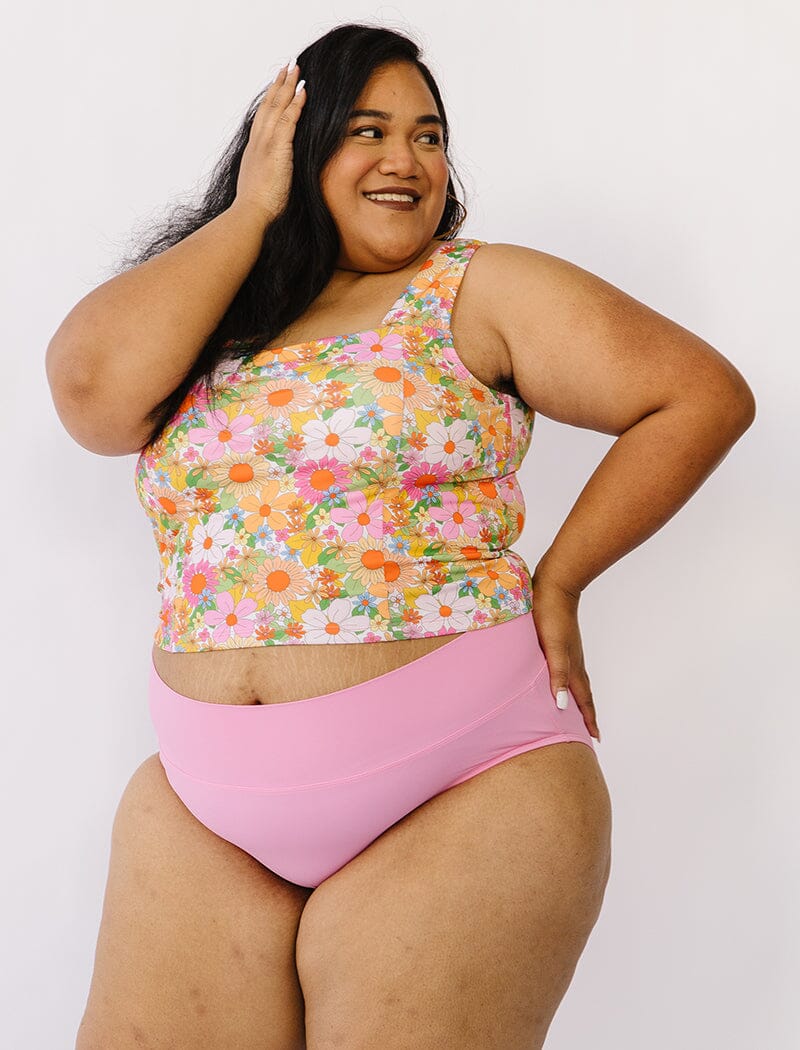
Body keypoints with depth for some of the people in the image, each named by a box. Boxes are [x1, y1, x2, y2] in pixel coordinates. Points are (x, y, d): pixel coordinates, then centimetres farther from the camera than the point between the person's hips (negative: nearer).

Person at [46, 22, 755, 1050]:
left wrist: (556, 579, -4)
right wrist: (251, 210, -1)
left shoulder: (479, 290, 2)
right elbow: (90, 385, -10)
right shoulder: (208, 321, 11)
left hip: (462, 785, -3)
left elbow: (705, 393, -2)